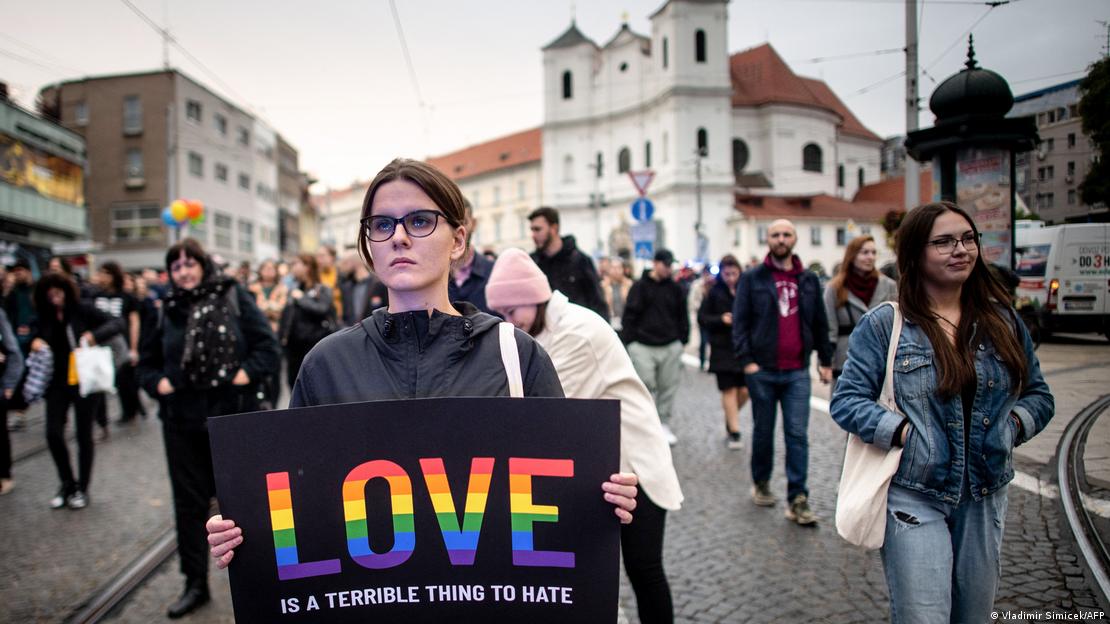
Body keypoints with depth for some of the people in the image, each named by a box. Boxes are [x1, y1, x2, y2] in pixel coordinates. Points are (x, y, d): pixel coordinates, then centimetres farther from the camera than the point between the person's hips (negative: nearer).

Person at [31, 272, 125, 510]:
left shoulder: (83, 309, -6)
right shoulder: (46, 317, 6)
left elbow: (119, 323, -13)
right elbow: (39, 339, 18)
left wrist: (94, 335, -28)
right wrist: (35, 342, -5)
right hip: (57, 382, 4)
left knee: (84, 435, 5)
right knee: (53, 433, -3)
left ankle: (82, 488, 20)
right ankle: (66, 483, 19)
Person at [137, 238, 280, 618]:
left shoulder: (234, 298, -2)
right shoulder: (166, 311, 7)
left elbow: (268, 348, -4)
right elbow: (147, 362, 16)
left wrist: (246, 374, -18)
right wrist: (157, 383, -3)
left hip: (232, 416, -3)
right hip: (182, 420, 3)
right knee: (189, 502, 11)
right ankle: (195, 584, 25)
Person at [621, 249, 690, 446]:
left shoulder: (675, 289, 9)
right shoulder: (640, 287, 0)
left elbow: (682, 317, 15)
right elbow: (629, 316, -1)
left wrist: (682, 340, 9)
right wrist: (630, 342, -6)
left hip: (671, 347, 3)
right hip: (643, 347, -3)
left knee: (668, 388, 6)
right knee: (647, 387, -2)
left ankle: (664, 425, 17)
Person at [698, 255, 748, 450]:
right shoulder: (714, 292, -1)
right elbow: (702, 318, 0)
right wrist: (721, 319, -14)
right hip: (723, 348, -2)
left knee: (745, 390, 2)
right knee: (729, 390, 0)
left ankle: (729, 420, 30)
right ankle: (734, 433, 9)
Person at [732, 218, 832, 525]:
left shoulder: (809, 280, 9)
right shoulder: (752, 279, 0)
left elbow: (820, 323, 13)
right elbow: (740, 321, -3)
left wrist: (826, 360, 10)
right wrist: (746, 360, -11)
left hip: (797, 372, 2)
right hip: (762, 370, -2)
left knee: (798, 435, -2)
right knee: (763, 431, 11)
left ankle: (798, 499, 2)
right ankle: (761, 484, 29)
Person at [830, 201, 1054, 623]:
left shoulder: (1002, 320, 6)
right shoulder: (884, 324, -7)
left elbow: (1039, 395, 14)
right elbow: (846, 400, -8)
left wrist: (1012, 425, -6)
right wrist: (903, 432, -20)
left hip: (985, 496, 5)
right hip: (913, 497, -5)